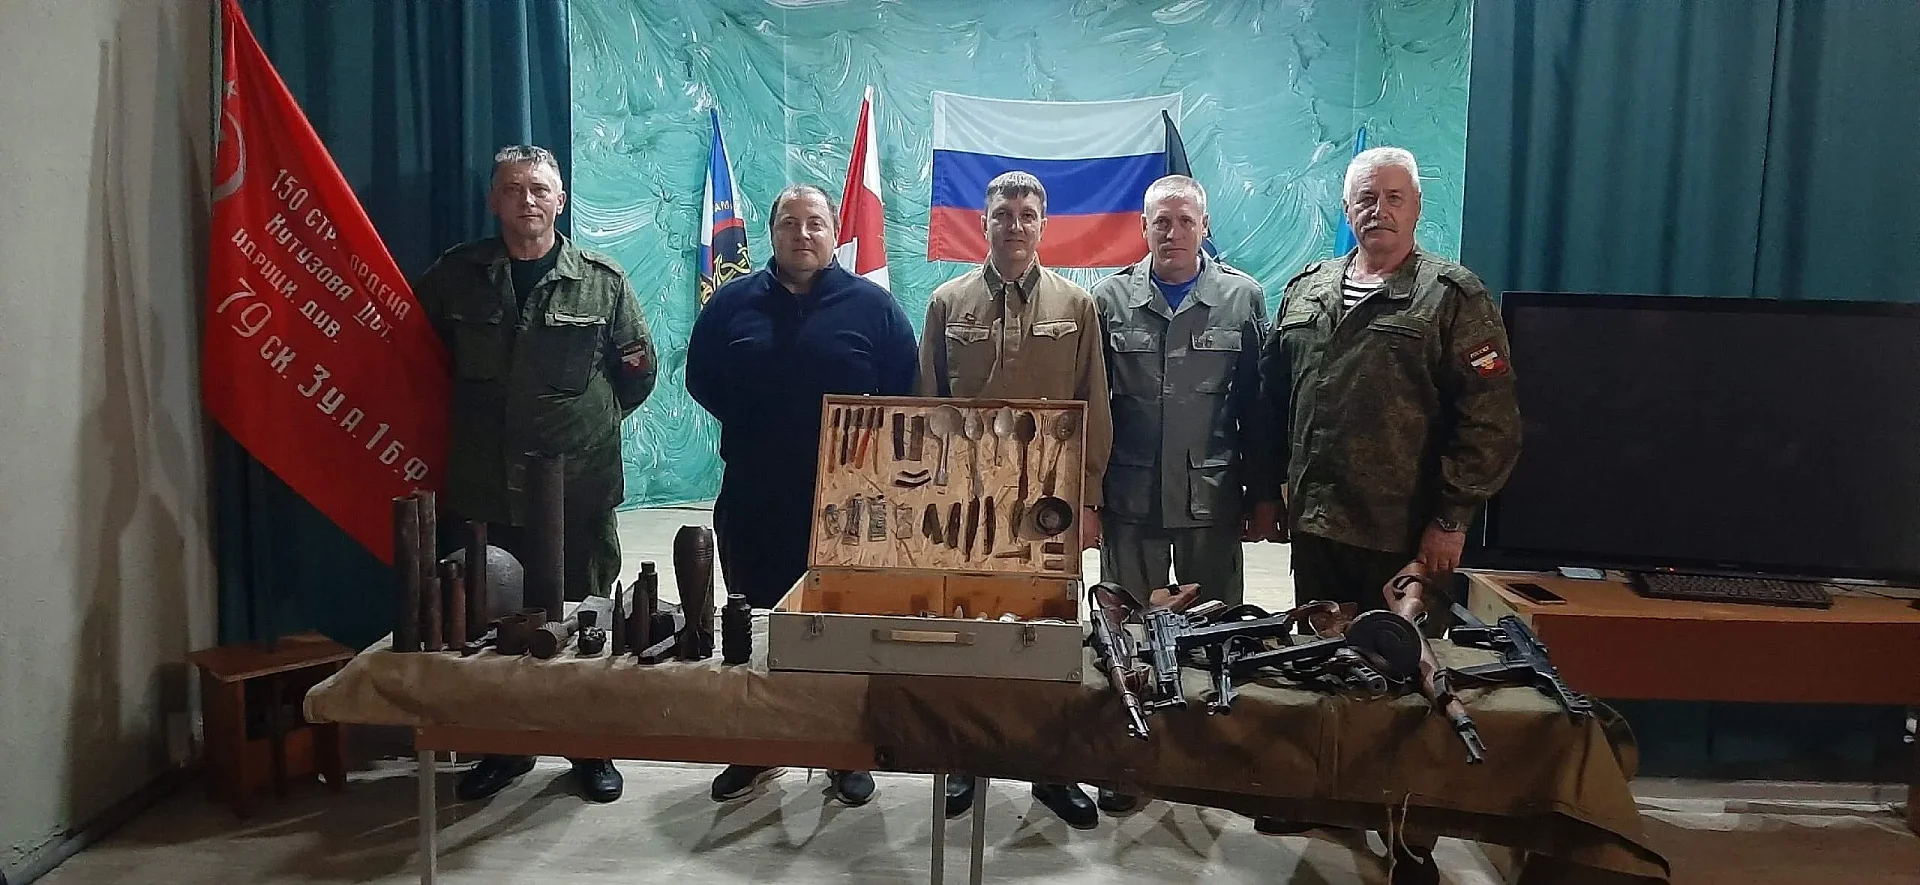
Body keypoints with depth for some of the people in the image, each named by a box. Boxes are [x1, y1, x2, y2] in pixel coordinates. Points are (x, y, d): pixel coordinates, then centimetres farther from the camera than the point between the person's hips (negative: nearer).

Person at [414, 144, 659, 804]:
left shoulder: (602, 281, 0)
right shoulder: (458, 275, 4)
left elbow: (639, 367, 8)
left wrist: (596, 420, 9)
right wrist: (468, 413, 12)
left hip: (581, 488, -2)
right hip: (488, 487, 2)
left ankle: (591, 749, 22)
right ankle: (505, 747, 27)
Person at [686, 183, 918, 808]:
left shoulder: (871, 306, 1)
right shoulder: (734, 302, 7)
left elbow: (905, 393, 3)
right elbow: (700, 377, 13)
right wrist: (750, 427, 3)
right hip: (752, 501, 2)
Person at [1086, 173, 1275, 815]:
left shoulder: (1242, 298, 2)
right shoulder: (1111, 299, 3)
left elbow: (1258, 405, 3)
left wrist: (1262, 495, 1)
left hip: (1211, 498, 0)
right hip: (1130, 497, 0)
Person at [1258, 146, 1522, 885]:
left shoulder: (1454, 297, -5)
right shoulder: (1304, 292, 10)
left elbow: (1489, 421, -10)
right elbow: (1275, 398, 16)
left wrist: (1452, 518, -13)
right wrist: (1276, 485, 12)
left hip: (1405, 534, -5)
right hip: (1315, 522, 5)